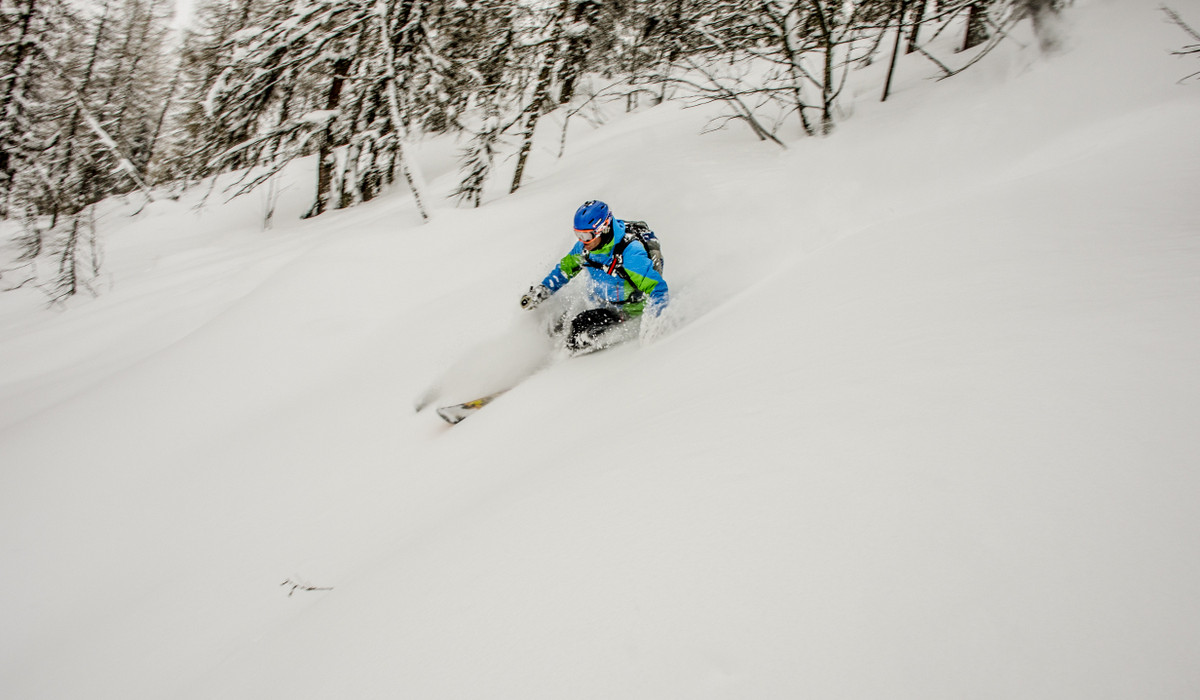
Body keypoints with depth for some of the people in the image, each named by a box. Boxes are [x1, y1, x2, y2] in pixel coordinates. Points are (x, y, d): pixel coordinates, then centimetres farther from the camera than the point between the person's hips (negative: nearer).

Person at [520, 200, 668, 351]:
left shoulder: (630, 253, -31)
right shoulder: (586, 245, -9)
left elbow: (658, 288, -31)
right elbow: (566, 267, 10)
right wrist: (541, 291, 6)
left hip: (627, 309, -7)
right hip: (600, 304, 7)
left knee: (579, 326, -25)